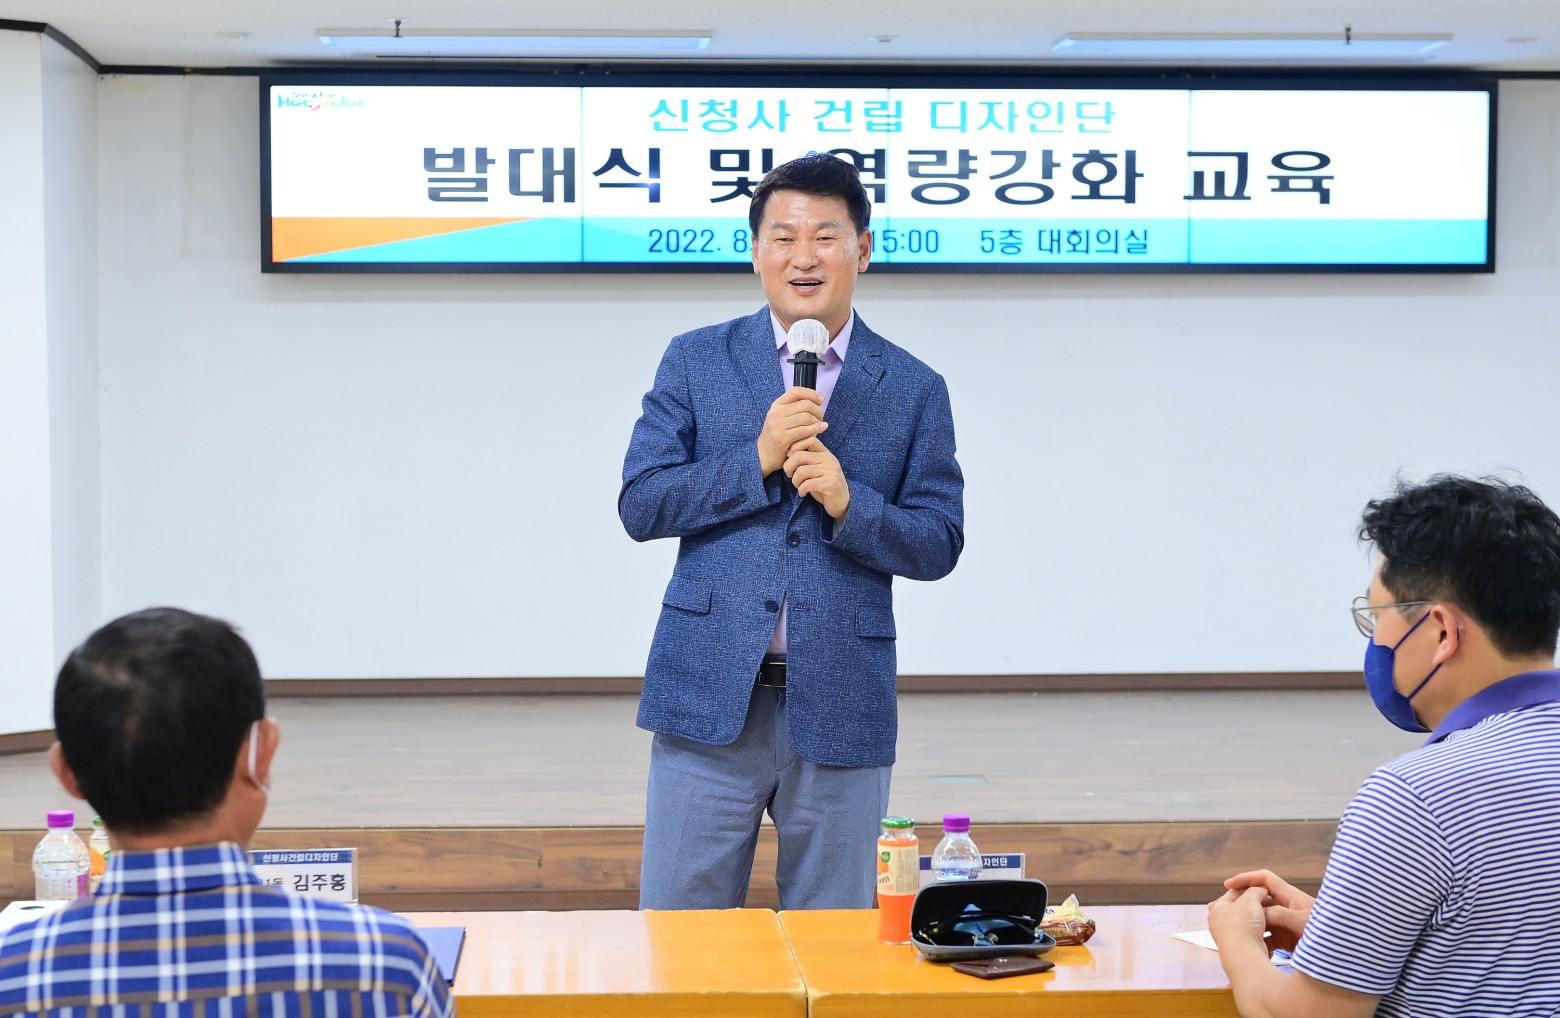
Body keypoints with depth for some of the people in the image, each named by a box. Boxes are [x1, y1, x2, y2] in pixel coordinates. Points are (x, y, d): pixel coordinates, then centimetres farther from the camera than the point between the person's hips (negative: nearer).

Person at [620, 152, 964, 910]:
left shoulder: (914, 389, 6)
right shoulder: (696, 361, 6)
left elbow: (938, 545, 3)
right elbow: (639, 506, 0)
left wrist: (846, 502, -15)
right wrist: (757, 461, -13)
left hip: (841, 711, 0)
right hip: (708, 700, 0)